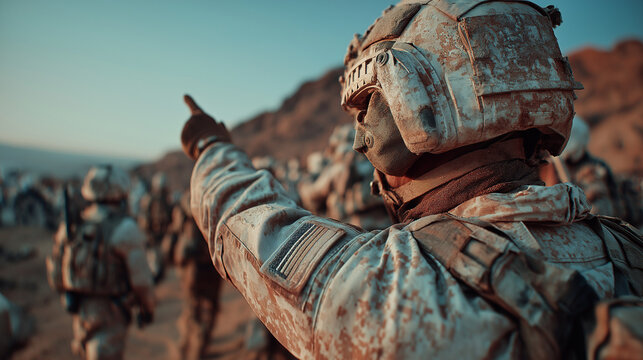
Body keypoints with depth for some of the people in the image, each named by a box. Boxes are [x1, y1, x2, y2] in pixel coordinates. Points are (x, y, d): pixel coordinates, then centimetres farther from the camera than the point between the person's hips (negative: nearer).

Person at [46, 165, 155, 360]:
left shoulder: (70, 226, -1)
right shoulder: (125, 230, -19)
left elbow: (55, 271, 7)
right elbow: (140, 279, -17)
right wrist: (147, 308, 0)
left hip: (79, 309, 6)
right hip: (110, 313, -6)